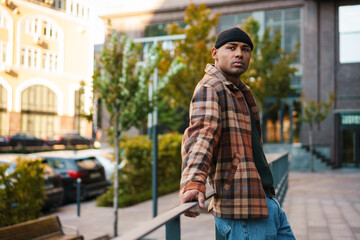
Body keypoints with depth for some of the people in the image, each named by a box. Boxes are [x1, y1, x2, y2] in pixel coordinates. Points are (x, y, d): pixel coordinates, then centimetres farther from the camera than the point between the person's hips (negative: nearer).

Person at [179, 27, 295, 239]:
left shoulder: (241, 92, 19)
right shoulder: (210, 89, -11)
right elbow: (200, 135, -28)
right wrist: (194, 184, -43)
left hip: (266, 201, 10)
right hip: (243, 210, -10)